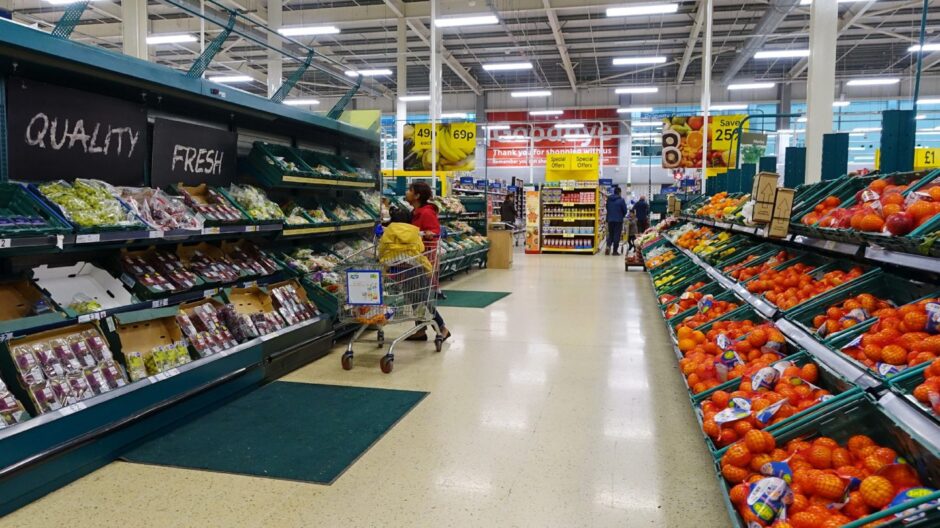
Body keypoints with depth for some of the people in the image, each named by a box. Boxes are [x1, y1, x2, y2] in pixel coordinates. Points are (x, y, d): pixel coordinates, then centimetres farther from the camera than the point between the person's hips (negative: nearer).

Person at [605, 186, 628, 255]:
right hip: (618, 220, -4)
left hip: (610, 219, 4)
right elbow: (625, 210, -5)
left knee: (610, 234, 14)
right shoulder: (621, 200, -10)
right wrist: (622, 216, 15)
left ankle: (608, 246, -8)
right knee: (617, 235, 2)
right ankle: (615, 250, 3)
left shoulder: (609, 199, 5)